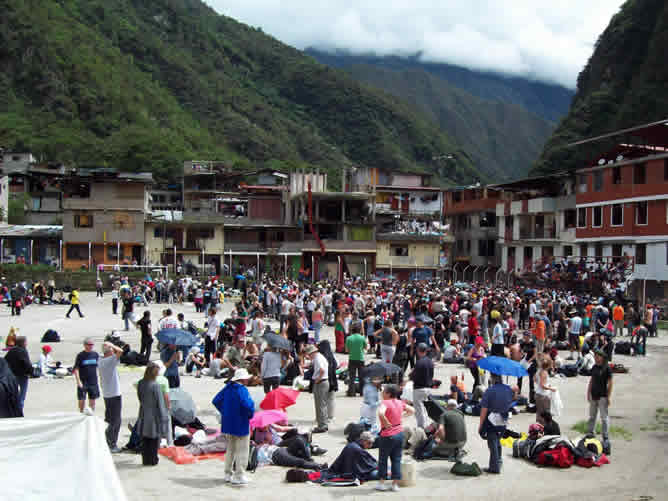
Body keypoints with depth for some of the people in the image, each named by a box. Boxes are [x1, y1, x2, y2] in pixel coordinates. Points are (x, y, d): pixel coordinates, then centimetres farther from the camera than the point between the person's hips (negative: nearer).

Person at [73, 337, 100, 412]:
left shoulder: (95, 354, 5)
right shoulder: (80, 355, -6)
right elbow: (76, 369, -7)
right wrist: (78, 381, -15)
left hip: (93, 382, 3)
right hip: (83, 382, -3)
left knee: (92, 400, 9)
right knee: (82, 400, 1)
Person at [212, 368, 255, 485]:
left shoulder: (227, 388, 4)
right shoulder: (242, 390, -19)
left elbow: (216, 401, 9)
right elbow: (248, 405, -32)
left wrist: (224, 412, 11)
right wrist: (250, 414, -12)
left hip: (228, 425, 8)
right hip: (241, 426, -8)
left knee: (230, 449, 21)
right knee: (242, 451, 4)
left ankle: (228, 474, 27)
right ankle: (238, 477, 6)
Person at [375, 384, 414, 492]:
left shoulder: (385, 403, -17)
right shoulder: (400, 402, 3)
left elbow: (381, 413, -37)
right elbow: (411, 410, 15)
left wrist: (386, 423, -25)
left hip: (388, 435, -6)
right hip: (400, 433, 6)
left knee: (383, 459, 10)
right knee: (397, 459, 12)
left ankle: (381, 483, 17)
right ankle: (395, 484, 15)